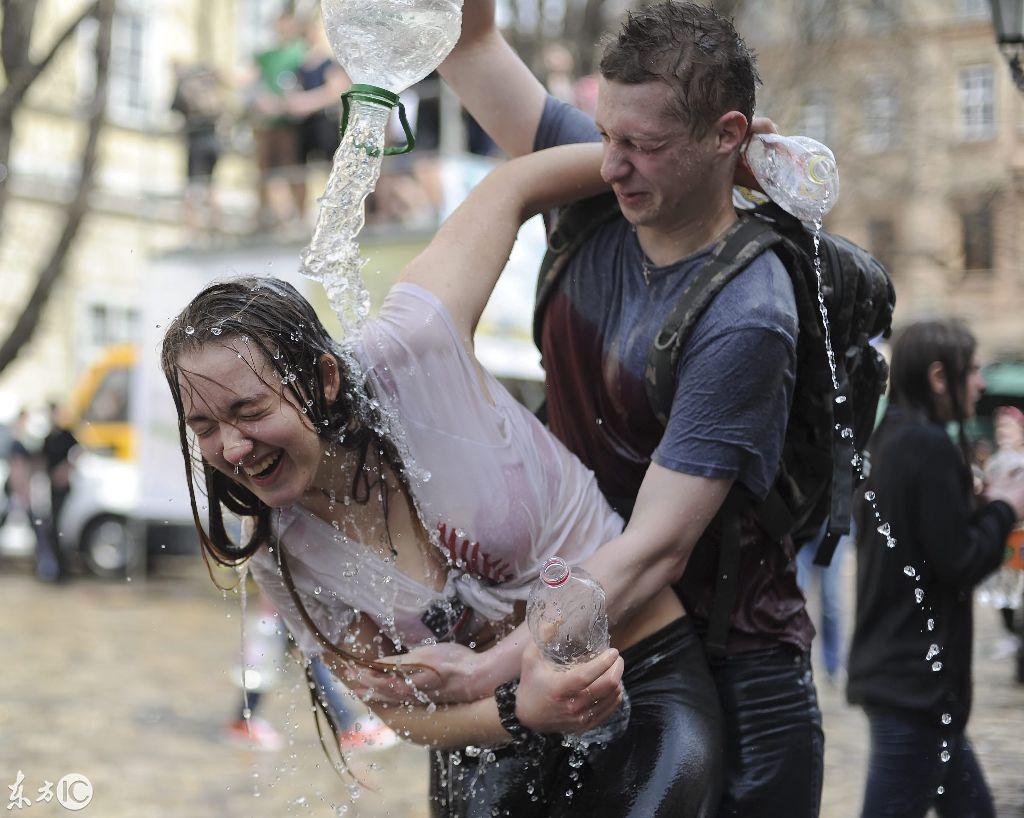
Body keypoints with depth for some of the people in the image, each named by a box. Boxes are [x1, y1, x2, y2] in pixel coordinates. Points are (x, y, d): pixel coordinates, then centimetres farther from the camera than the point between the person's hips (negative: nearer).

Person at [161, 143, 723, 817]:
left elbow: (510, 189, -6)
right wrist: (519, 715, -28)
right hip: (495, 724, 3)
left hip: (648, 678, -3)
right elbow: (400, 708, -7)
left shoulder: (412, 356, -19)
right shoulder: (281, 558, -8)